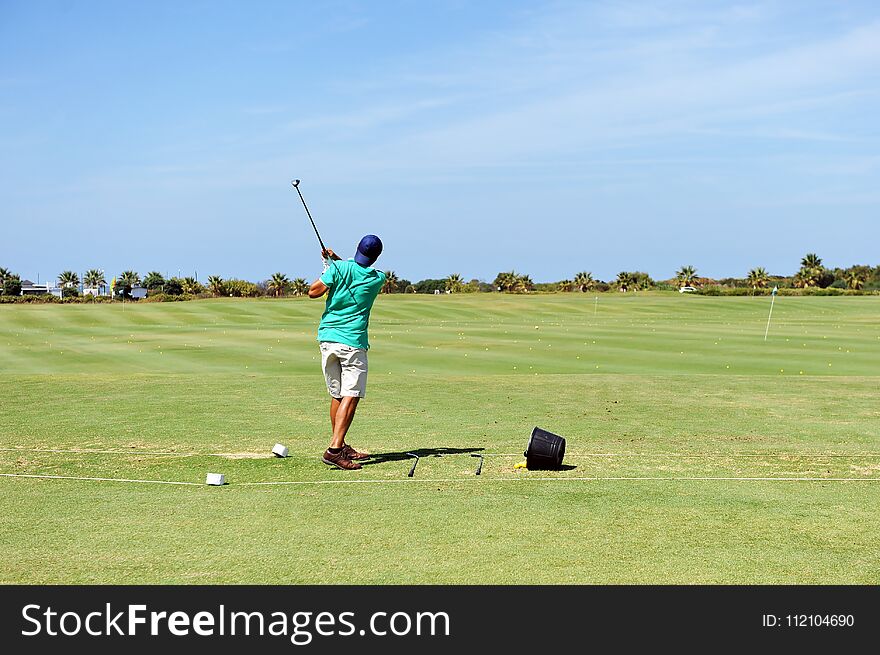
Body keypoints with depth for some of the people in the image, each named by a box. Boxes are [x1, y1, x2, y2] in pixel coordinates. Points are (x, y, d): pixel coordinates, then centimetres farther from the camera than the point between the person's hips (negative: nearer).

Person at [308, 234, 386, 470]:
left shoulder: (339, 268, -3)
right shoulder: (378, 279, 1)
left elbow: (314, 291, -4)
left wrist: (328, 266, 9)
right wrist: (336, 260, 17)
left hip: (327, 338, 3)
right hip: (353, 342, -3)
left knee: (337, 395, 12)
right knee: (350, 396, -7)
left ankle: (341, 446, 22)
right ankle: (334, 448, -20)